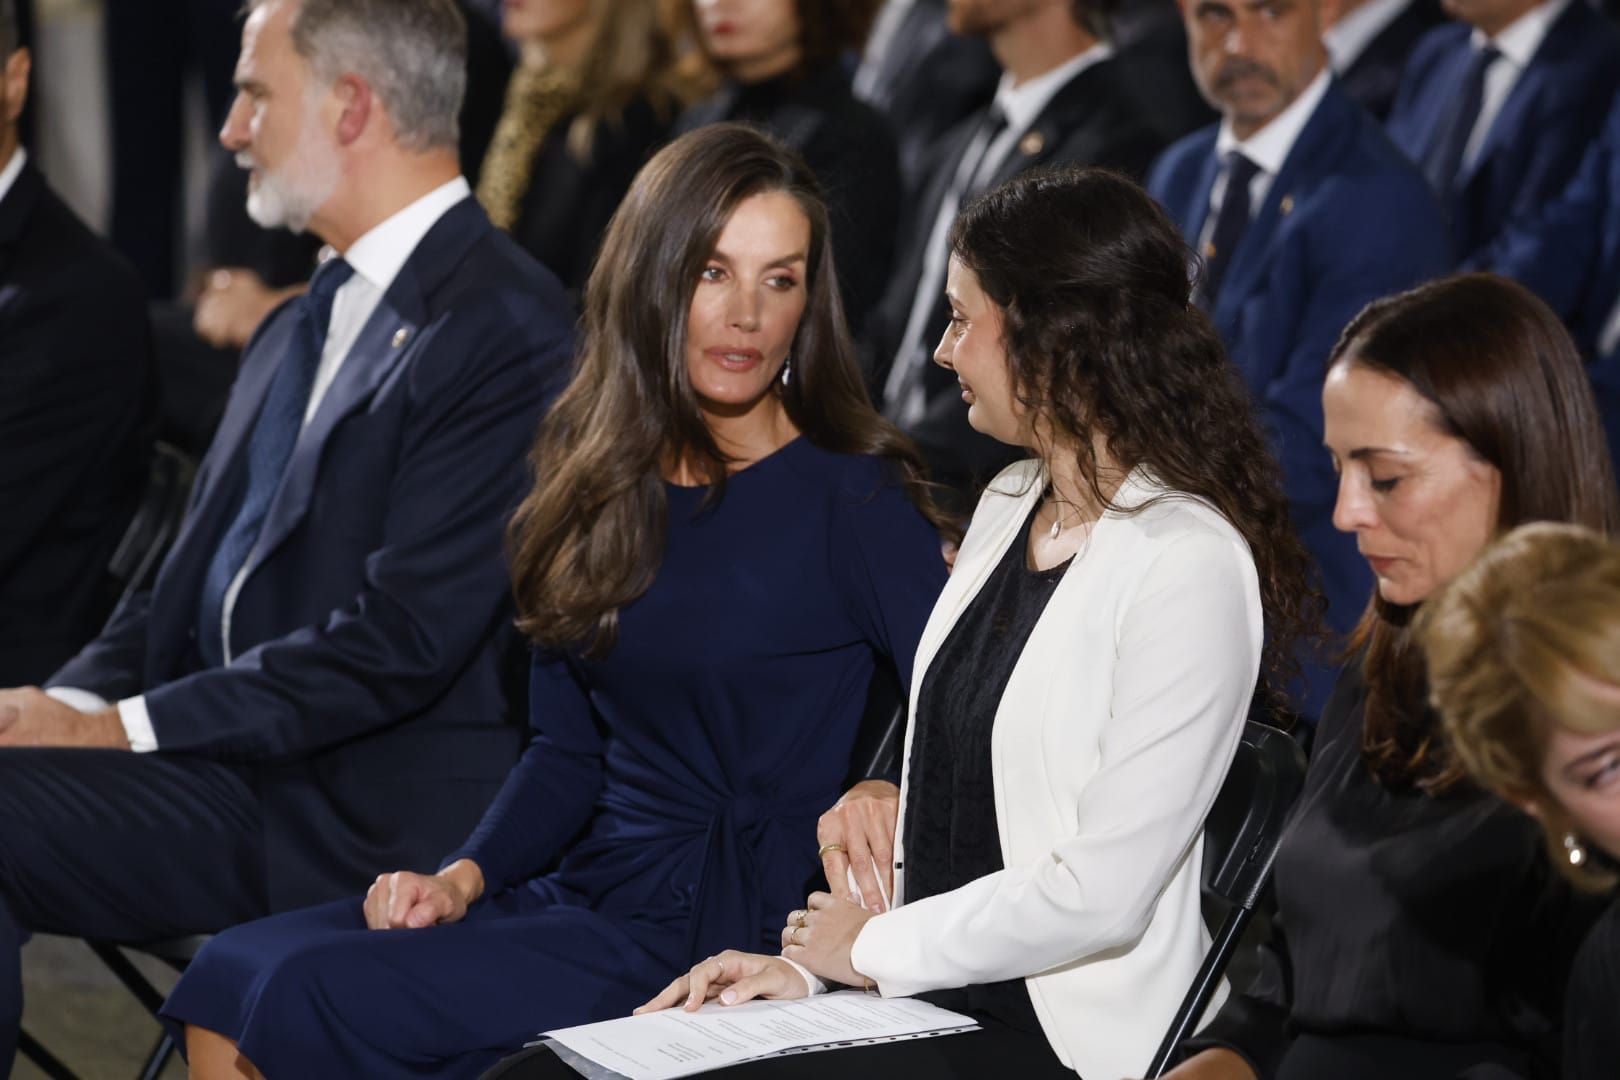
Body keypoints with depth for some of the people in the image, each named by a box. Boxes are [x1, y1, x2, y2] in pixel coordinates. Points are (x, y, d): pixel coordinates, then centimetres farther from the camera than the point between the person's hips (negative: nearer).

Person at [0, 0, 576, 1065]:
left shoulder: (511, 330, -11)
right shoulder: (307, 324, 20)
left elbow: (405, 637, -18)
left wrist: (123, 725, -16)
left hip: (362, 810, -8)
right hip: (230, 763, 8)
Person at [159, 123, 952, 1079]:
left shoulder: (853, 499, -8)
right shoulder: (602, 480, 12)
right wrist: (463, 877, 0)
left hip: (721, 929, -7)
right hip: (583, 887, 7)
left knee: (309, 996, -20)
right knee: (228, 979, -11)